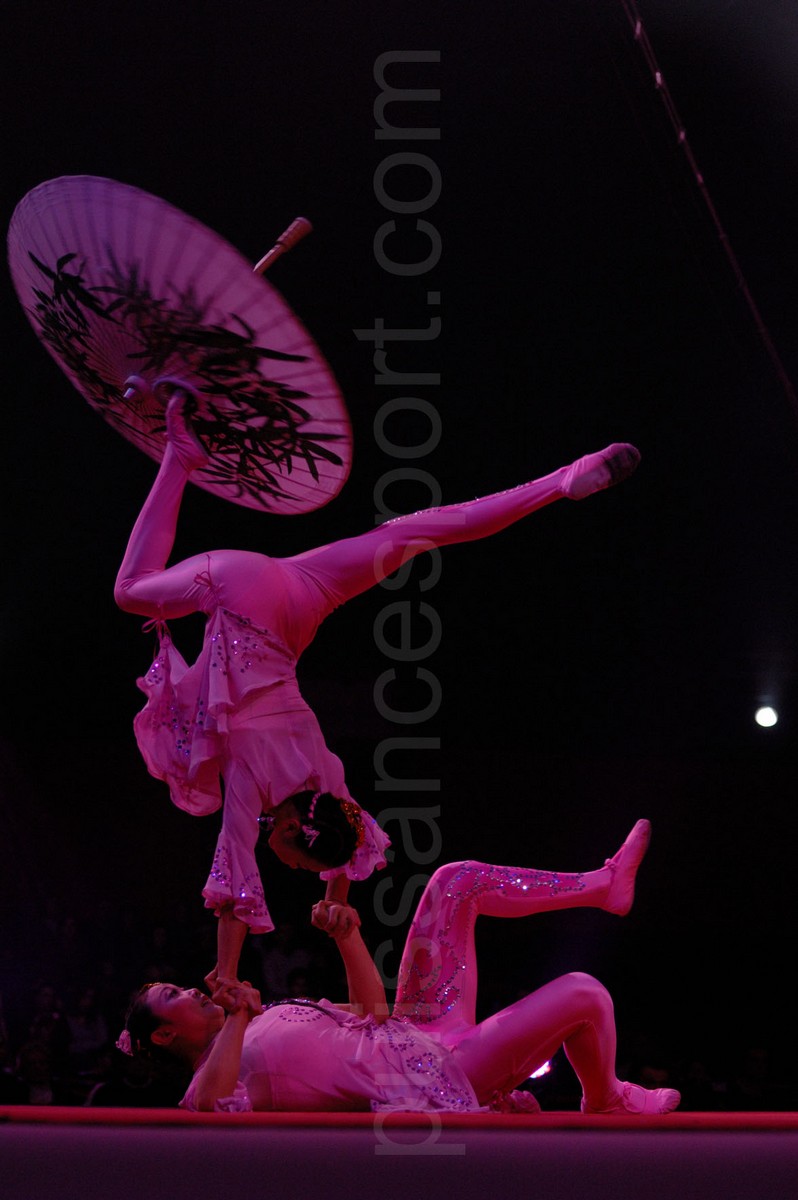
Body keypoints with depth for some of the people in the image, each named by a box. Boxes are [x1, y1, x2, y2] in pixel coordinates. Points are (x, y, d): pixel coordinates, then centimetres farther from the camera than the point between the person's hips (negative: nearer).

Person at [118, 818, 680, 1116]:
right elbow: (211, 1107, -41)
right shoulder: (212, 1077, -12)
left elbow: (373, 1013, 17)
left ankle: (606, 883, 16)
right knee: (581, 994, -14)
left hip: (416, 1030, 9)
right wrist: (235, 1020, -30)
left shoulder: (265, 1022, 15)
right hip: (437, 1079, -9)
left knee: (456, 882, 5)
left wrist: (349, 938, 1)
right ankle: (607, 1102, 16)